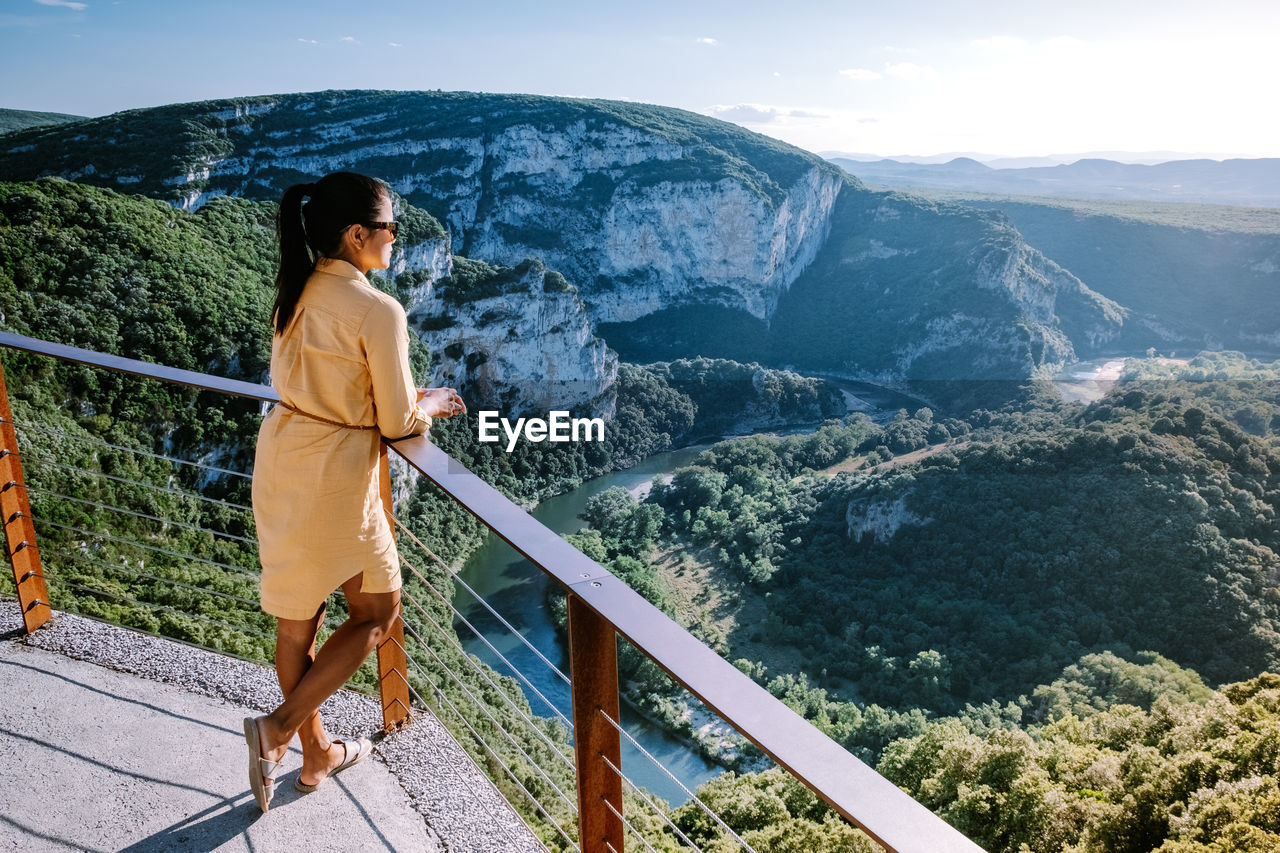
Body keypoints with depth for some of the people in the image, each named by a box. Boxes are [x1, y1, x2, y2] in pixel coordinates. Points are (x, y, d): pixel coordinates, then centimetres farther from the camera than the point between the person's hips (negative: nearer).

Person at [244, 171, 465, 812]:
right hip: (333, 475, -8)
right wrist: (430, 405, 8)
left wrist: (404, 395, 15)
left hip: (279, 454, 8)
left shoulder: (297, 292, 4)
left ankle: (317, 753, 36)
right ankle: (279, 728, 9)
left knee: (298, 616, 18)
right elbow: (396, 422, -15)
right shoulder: (377, 311, -20)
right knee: (377, 611, 15)